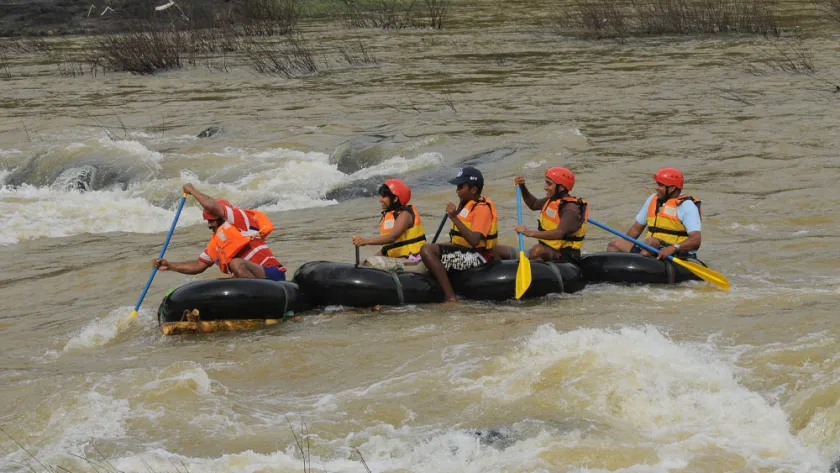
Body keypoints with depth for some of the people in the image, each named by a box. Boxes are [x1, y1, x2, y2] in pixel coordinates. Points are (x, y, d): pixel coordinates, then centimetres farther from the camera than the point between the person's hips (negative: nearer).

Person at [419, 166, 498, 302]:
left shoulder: (482, 208, -16)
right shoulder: (465, 205, 15)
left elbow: (474, 241, -30)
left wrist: (454, 218, -32)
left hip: (477, 258, -11)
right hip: (464, 251, 11)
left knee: (427, 250, -26)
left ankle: (450, 297, -30)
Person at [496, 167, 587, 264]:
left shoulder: (571, 209, -19)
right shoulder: (552, 200, 9)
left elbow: (559, 233, -36)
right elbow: (533, 204, 31)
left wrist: (530, 233, -44)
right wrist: (522, 187, 14)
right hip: (545, 251, 9)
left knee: (538, 249, -43)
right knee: (498, 251, 1)